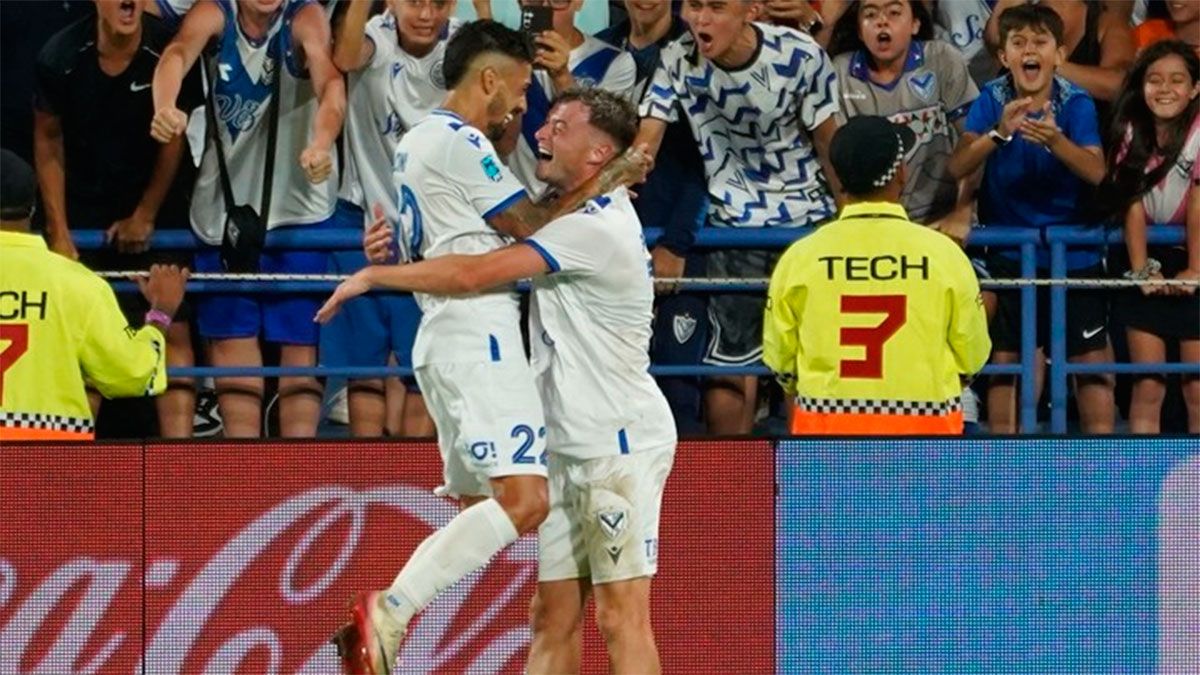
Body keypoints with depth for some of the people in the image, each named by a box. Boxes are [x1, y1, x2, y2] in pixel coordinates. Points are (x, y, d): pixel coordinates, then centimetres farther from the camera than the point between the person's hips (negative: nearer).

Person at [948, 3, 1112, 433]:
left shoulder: (1076, 103, -9)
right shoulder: (992, 100, -7)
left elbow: (1095, 171, -21)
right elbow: (958, 167, -17)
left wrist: (1055, 141, -40)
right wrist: (999, 133, -35)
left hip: (1073, 248, -1)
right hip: (1009, 249, 1)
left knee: (1091, 358, -2)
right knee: (1003, 359, 3)